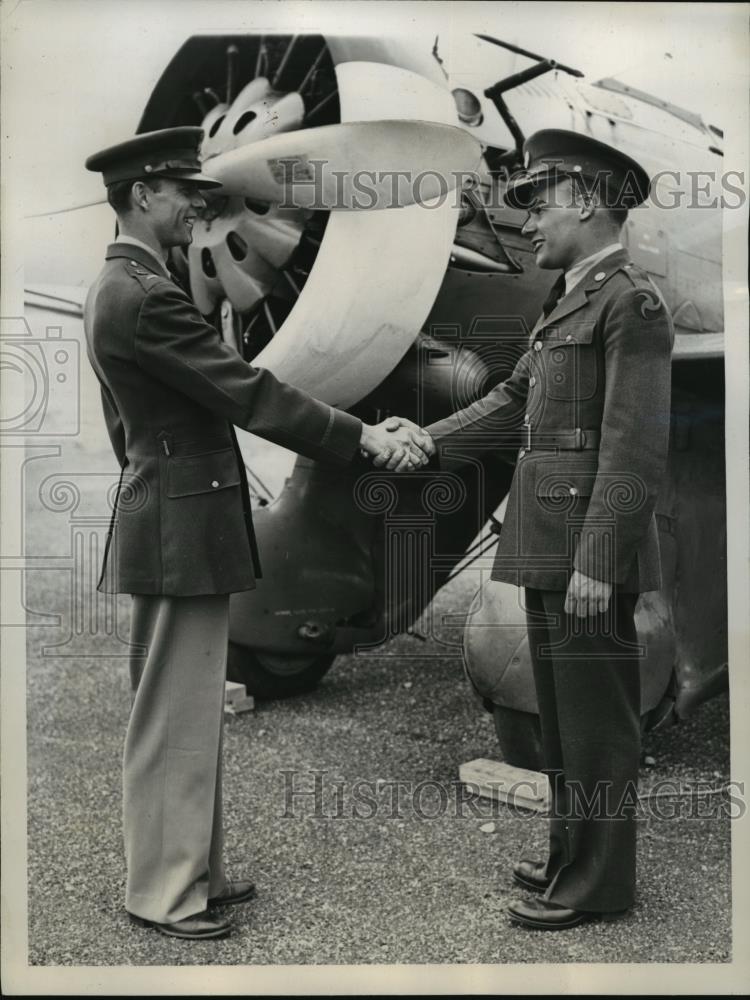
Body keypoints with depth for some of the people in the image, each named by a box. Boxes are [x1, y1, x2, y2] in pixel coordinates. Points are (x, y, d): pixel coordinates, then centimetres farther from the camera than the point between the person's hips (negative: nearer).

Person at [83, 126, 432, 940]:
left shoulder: (118, 288, 14)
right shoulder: (146, 295, -19)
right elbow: (248, 392, -21)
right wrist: (366, 438, -16)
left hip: (162, 515, 11)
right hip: (183, 529, -11)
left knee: (182, 711, 17)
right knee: (174, 714, 1)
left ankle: (188, 867, 30)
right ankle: (163, 893, 15)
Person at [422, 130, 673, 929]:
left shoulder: (631, 302, -12)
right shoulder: (567, 302, 17)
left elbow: (636, 445, -18)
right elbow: (513, 401, 15)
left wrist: (597, 562, -21)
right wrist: (428, 444, 4)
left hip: (591, 549, -9)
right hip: (547, 546, 9)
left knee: (596, 720, 2)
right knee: (560, 713, 18)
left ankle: (598, 883, 17)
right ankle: (572, 853, 33)